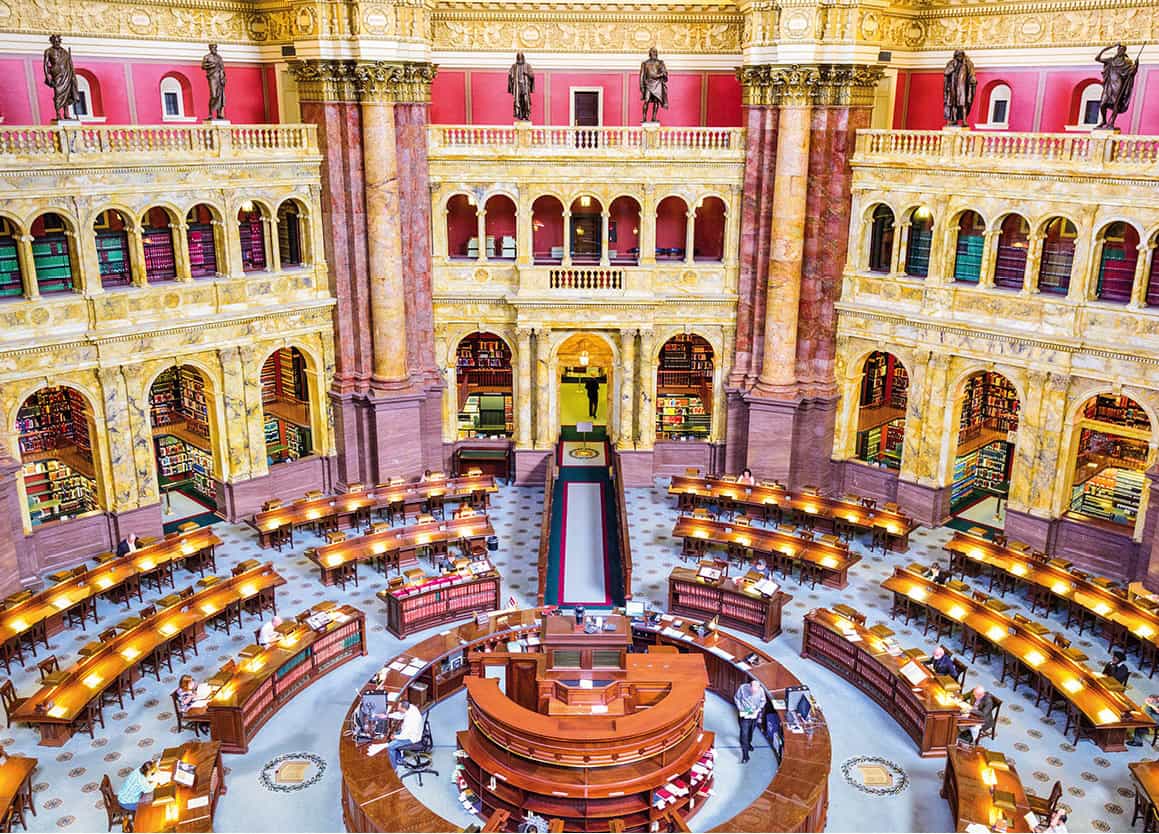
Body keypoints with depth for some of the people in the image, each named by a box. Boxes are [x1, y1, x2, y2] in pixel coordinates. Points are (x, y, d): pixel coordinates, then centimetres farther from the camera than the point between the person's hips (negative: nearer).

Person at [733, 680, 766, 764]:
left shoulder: (761, 690, -20)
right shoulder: (742, 688, -25)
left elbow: (763, 701, -2)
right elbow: (736, 699, -8)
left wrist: (758, 710, -14)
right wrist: (741, 709, -17)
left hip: (754, 713, 3)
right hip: (744, 714, -3)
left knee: (751, 730, 23)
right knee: (744, 733, -8)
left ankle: (748, 743, 51)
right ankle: (745, 755, -5)